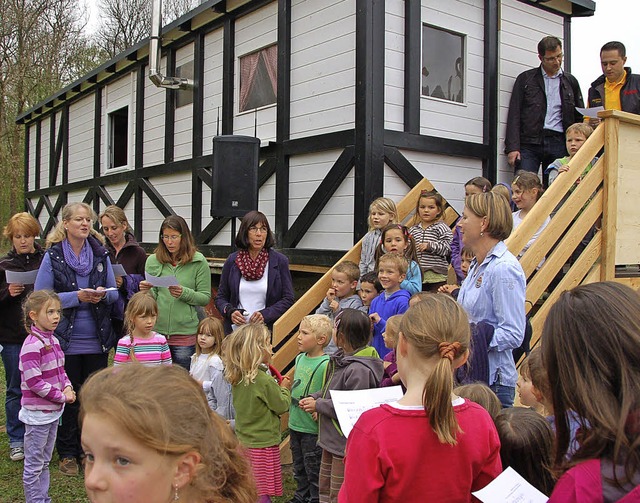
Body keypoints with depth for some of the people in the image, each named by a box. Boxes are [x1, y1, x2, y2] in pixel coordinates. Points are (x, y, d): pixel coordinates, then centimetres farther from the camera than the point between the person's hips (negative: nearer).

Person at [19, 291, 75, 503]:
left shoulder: (53, 340, 7)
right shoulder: (32, 345, -20)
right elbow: (34, 382, -23)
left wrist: (68, 387, -3)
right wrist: (62, 397, -17)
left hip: (53, 410, 9)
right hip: (37, 413, -9)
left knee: (44, 461, 19)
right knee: (34, 464, 5)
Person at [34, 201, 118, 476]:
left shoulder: (101, 254, 4)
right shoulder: (53, 256, -5)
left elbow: (114, 293, 9)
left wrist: (103, 295, -13)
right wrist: (77, 296, -18)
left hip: (97, 340, 3)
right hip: (66, 340, -2)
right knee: (68, 397, 7)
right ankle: (68, 453, 22)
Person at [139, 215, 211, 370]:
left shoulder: (198, 261, -3)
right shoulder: (153, 260, 5)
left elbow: (205, 298, -3)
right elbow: (152, 297, 8)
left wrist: (184, 293, -18)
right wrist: (147, 291, -13)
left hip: (186, 333, -2)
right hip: (157, 330, 2)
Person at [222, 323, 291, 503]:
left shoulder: (237, 377, 0)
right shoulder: (264, 380, -23)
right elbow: (282, 406, -12)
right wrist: (284, 388, 5)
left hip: (244, 441, 7)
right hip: (263, 445, -7)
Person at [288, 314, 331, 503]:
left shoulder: (325, 365, -21)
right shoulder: (300, 358, 5)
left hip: (313, 429, -8)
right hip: (295, 424, 8)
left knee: (314, 470, 9)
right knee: (299, 468, 25)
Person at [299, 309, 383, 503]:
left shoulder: (359, 369, -26)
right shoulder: (340, 358, 5)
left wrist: (318, 405, -18)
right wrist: (314, 397, -1)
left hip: (346, 445, -9)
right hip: (331, 440, 9)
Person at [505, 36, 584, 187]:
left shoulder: (571, 81, 19)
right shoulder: (525, 78, 11)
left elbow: (579, 118, 20)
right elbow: (514, 115, 4)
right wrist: (512, 148, -7)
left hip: (559, 144, 2)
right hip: (529, 142, -2)